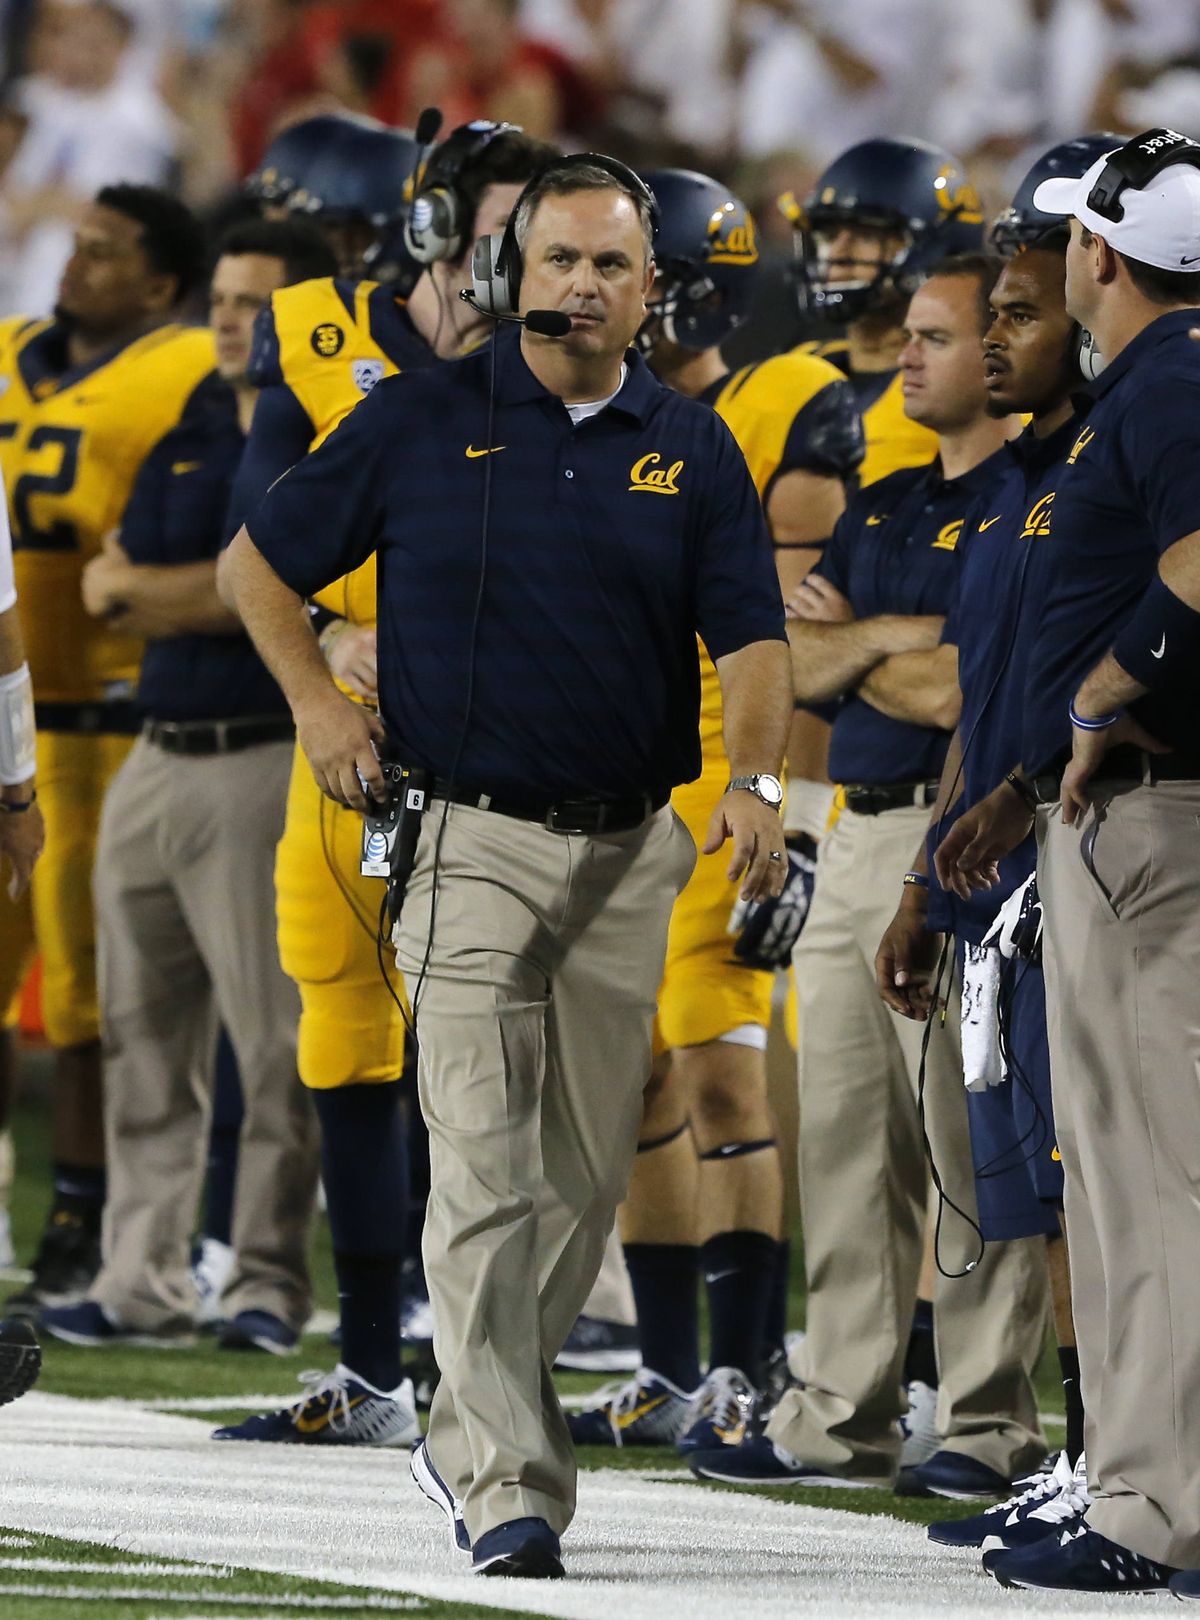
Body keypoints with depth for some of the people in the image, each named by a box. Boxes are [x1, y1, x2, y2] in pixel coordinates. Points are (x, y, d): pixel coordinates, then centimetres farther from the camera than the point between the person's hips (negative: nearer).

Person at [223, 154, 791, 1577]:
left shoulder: (690, 449, 7)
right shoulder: (421, 423, 2)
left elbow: (748, 635, -1)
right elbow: (259, 561, 11)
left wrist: (754, 780, -19)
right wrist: (312, 700, -3)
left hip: (635, 852, 4)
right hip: (470, 842, -3)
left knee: (593, 1168, 9)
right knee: (487, 1168, -12)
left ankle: (473, 1425, 25)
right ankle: (507, 1481, -17)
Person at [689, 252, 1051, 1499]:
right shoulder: (884, 506, 19)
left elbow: (964, 694, -17)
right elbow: (799, 664, 12)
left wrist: (852, 640, -4)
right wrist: (898, 641, -6)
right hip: (855, 837, 9)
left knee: (968, 1142, -6)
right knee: (845, 1141, 9)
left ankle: (990, 1425, -1)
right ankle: (842, 1417, 14)